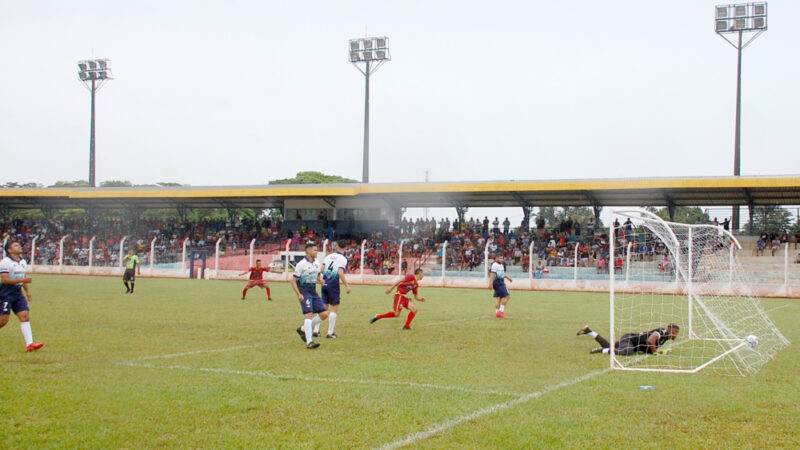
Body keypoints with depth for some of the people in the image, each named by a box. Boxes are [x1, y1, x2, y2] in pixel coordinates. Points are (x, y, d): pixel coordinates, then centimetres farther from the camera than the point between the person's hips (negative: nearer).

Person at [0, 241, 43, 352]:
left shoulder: (23, 262, 12)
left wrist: (27, 292, 17)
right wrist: (23, 280, -24)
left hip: (18, 293, 7)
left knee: (25, 316, -4)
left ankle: (29, 343, -8)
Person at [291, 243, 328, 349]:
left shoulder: (316, 262, 10)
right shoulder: (301, 264, -11)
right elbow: (293, 280, -10)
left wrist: (320, 280, 1)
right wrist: (299, 294, -20)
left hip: (313, 291, 7)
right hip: (304, 292, -7)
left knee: (324, 314, 1)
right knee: (309, 314, -19)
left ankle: (303, 329, 16)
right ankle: (309, 342, -20)